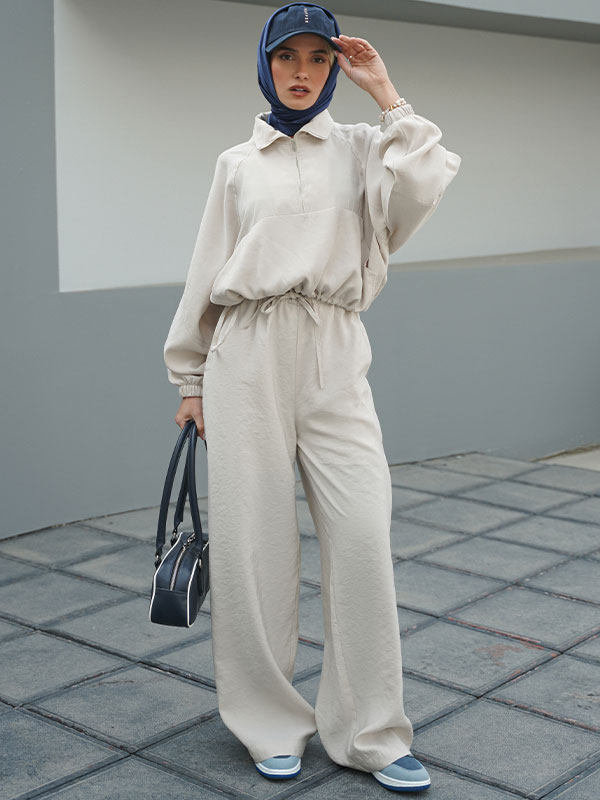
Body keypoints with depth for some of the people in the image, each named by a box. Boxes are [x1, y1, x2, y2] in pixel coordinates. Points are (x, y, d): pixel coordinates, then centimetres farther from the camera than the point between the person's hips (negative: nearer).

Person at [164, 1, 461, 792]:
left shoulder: (360, 148, 11)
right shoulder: (236, 164, 12)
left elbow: (420, 190, -10)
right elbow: (206, 279, 13)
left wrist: (387, 94, -4)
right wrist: (191, 381, 12)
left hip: (335, 359, 0)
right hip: (249, 357, 1)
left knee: (363, 540, -6)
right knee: (253, 543, 2)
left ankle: (371, 731, 9)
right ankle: (272, 723, 18)